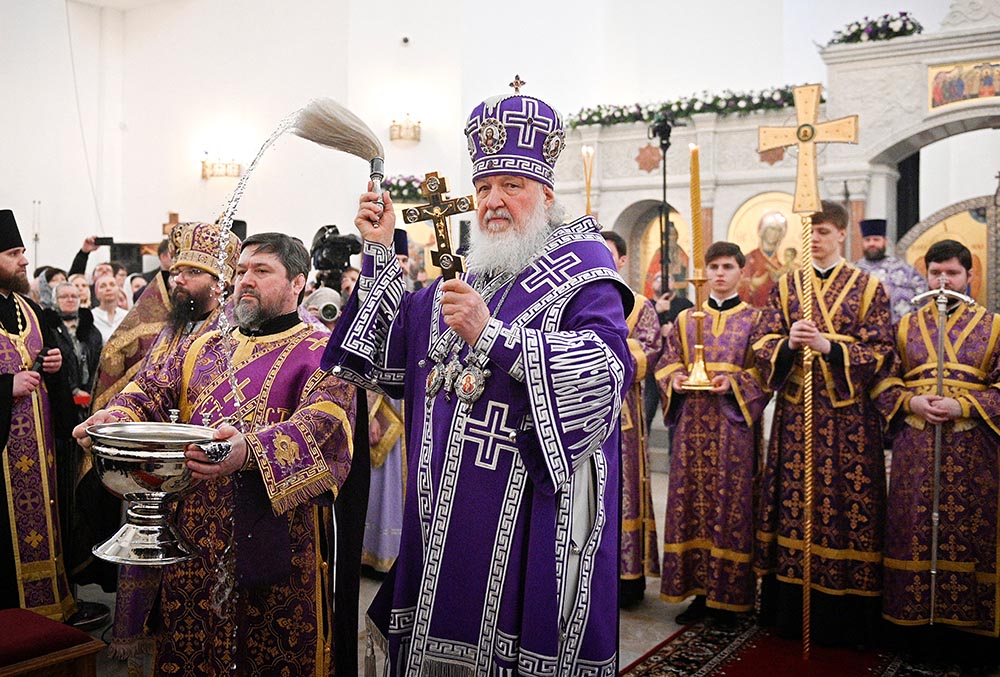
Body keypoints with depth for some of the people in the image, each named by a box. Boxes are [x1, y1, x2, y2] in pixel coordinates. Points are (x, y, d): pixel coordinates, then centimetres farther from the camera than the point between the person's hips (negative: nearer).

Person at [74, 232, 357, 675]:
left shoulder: (322, 352, -5)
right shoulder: (204, 348, 15)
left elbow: (323, 420, -22)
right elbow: (153, 390, 7)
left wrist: (251, 449, -39)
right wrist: (116, 416, -16)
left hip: (276, 543, -5)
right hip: (196, 538, 5)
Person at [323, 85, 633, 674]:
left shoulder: (582, 271, -3)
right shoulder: (460, 282, 17)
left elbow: (609, 369, -20)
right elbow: (390, 359, 15)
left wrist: (493, 336, -26)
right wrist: (382, 253, 9)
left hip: (531, 522, -6)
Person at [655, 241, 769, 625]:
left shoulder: (754, 320, 5)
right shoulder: (686, 320, 15)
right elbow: (667, 362, 14)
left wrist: (734, 383, -16)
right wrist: (675, 379, -8)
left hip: (734, 422, -3)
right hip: (692, 423, 3)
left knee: (731, 503, -2)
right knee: (691, 501, 3)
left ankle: (729, 597, 7)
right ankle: (699, 590, 12)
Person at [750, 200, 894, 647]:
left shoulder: (869, 287, 4)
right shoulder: (785, 286, 11)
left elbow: (879, 352, -4)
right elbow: (761, 342, 4)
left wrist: (828, 346, -19)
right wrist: (788, 343, -17)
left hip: (848, 414, -2)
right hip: (796, 410, 2)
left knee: (847, 505, -1)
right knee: (794, 503, 4)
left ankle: (845, 618, 11)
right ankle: (792, 613, 16)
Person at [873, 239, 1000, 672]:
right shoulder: (906, 326, 11)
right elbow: (885, 380, 7)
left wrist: (962, 406, -14)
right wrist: (912, 402, -11)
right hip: (915, 447, 2)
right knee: (915, 533, 3)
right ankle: (917, 630, 14)